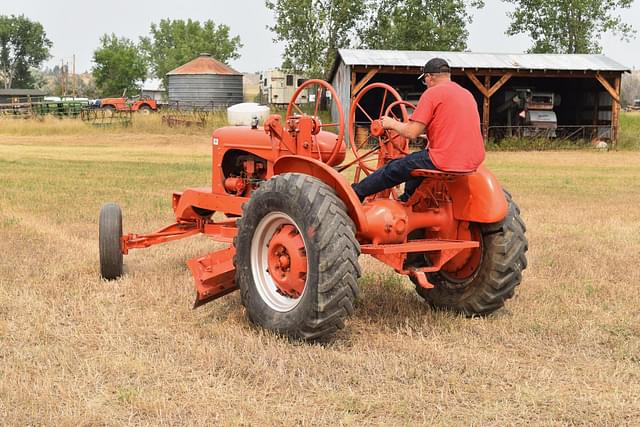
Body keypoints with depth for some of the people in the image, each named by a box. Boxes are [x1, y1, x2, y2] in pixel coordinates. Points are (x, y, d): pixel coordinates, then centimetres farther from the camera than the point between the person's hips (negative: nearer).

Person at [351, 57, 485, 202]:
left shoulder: (432, 93, -8)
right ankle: (406, 198, 44)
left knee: (393, 169, 12)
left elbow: (411, 133, -11)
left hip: (445, 162, -8)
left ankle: (357, 193, 25)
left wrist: (392, 124, 8)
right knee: (421, 159, 35)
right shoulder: (467, 94, 15)